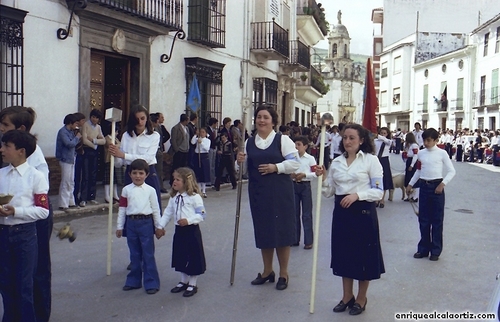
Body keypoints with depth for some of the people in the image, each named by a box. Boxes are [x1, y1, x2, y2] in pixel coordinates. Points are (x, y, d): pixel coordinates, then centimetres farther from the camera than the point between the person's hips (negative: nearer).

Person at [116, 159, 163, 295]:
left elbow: (155, 209, 3)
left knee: (148, 254, 1)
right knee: (134, 254, 13)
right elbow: (122, 209, 7)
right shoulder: (126, 190, 3)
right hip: (131, 223, 3)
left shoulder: (150, 190, -2)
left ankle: (151, 283, 10)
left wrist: (158, 226, 6)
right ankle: (134, 281, 26)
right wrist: (119, 226, 7)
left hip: (145, 223, -2)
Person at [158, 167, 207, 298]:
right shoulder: (173, 197, 6)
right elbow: (168, 212, 10)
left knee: (193, 258, 3)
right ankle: (184, 281, 32)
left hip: (191, 230, -6)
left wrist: (188, 220, -25)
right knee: (181, 257, 16)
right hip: (179, 230, 7)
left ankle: (193, 284, 18)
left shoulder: (194, 197, -13)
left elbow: (201, 215, -14)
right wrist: (161, 226, 6)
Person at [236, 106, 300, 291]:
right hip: (257, 192, 4)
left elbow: (295, 163, -7)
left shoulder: (283, 140, -1)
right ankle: (267, 271, 27)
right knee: (263, 231, 11)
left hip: (279, 192, -4)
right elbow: (246, 169, 16)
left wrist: (276, 167, -18)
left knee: (281, 230, 1)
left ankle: (283, 274, 16)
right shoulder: (249, 143, 12)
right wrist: (241, 162, -5)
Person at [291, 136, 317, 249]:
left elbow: (315, 173, -7)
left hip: (305, 186, -4)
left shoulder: (310, 158, -6)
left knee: (307, 214, 1)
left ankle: (308, 241, 7)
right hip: (293, 185, 4)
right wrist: (291, 175, -12)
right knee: (294, 213, 10)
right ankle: (295, 239, 20)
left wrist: (304, 174, -20)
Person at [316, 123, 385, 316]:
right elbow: (328, 192, 7)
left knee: (364, 255, 6)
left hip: (363, 212, -4)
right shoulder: (336, 162, 8)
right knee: (344, 253, 12)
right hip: (341, 212, 5)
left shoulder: (371, 160, -5)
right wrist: (322, 178, -10)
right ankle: (347, 296, 30)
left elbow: (378, 191, -9)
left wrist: (357, 195, -22)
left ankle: (361, 299, 25)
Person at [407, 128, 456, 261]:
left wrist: (442, 184, -16)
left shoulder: (442, 153, -6)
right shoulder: (421, 154, 6)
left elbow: (451, 171, -4)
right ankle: (423, 248, 19)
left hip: (436, 187, -4)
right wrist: (411, 184, 14)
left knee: (437, 220, 3)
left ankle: (436, 250, 13)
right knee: (423, 219, 9)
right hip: (423, 186, 4)